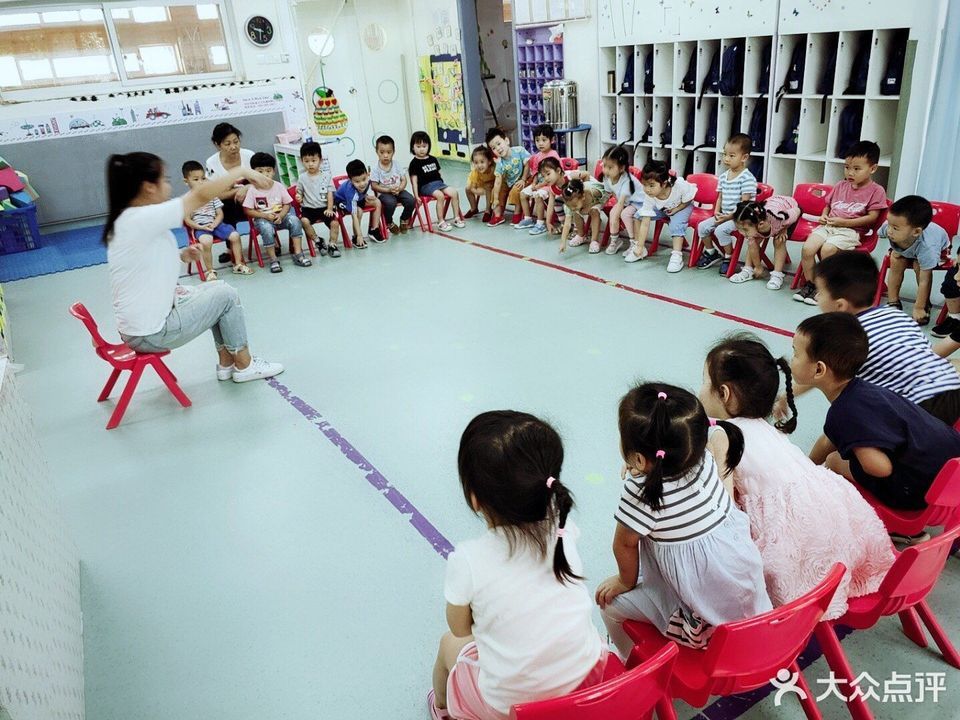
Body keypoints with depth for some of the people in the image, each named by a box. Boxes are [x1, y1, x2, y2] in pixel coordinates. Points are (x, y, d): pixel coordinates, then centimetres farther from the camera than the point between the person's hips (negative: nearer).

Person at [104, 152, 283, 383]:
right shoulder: (142, 219, -24)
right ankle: (244, 365, 17)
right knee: (227, 295, 3)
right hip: (151, 334, -9)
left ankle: (227, 363, 24)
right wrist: (242, 171, -12)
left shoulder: (127, 219, 6)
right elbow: (200, 196, -22)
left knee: (217, 289, 18)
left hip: (140, 323, 9)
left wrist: (180, 256, 2)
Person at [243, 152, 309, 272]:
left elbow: (287, 204, 3)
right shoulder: (253, 190, -7)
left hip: (280, 216, 3)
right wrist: (265, 215, -18)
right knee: (267, 228, -36)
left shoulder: (279, 187, 0)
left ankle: (298, 254, -20)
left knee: (294, 220, -25)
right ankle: (273, 260, -24)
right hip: (262, 219, -3)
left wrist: (281, 216, -15)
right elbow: (248, 210, -6)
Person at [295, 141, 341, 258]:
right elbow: (299, 192, 12)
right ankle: (317, 240, -8)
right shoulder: (302, 178, 3)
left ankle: (332, 244, -1)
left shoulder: (326, 176, 2)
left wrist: (329, 209, -8)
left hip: (324, 207, 0)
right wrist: (299, 197, -13)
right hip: (309, 208, 0)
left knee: (334, 222, -22)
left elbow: (330, 193, 1)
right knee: (304, 221, -29)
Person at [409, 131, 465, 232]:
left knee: (454, 192, -14)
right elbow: (414, 180, -5)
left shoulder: (433, 159, 16)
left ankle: (456, 218, -6)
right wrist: (416, 195, -12)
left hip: (439, 182, 6)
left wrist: (443, 185, 15)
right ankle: (440, 222, -25)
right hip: (425, 186, -6)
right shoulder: (414, 163, -1)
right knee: (440, 195, -31)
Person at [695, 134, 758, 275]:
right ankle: (711, 253, 19)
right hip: (724, 215, 8)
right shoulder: (723, 176, 8)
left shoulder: (747, 178, -15)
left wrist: (729, 217, -20)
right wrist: (717, 212, -2)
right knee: (702, 227, -3)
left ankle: (728, 258, -5)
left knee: (721, 230, -28)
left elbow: (745, 203, -18)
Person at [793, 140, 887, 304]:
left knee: (827, 249, -32)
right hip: (828, 226, 5)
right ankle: (809, 284, -4)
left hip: (850, 231, -5)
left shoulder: (876, 191, 1)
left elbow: (872, 217, -6)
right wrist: (824, 216, 4)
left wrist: (843, 222, -14)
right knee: (807, 248, -22)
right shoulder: (841, 186, 17)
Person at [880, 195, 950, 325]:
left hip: (940, 247, -4)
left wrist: (918, 308, -35)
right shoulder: (888, 227, -38)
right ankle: (893, 302, -5)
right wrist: (895, 249, -20)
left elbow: (924, 281, -40)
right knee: (896, 261, -21)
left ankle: (925, 305, -7)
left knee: (919, 266, -29)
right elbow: (883, 233, -8)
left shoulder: (927, 247, -47)